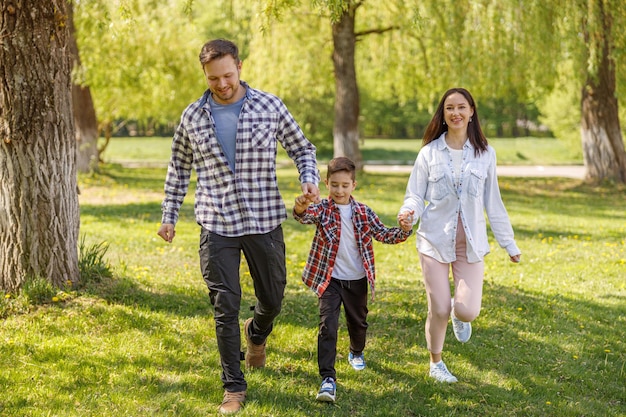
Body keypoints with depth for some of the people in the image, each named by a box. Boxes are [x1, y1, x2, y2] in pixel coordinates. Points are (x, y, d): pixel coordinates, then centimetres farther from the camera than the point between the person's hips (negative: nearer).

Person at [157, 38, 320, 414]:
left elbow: (302, 148, 7)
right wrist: (169, 216, 12)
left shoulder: (270, 107, -4)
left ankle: (256, 333, 50)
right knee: (225, 307, -1)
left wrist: (310, 179, -13)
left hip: (265, 222, 0)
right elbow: (179, 169, 13)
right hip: (217, 226, 0)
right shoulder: (193, 116, 1)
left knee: (272, 299, 14)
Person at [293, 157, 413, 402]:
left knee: (358, 322, 22)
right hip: (330, 280, -3)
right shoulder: (323, 210, -11)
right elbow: (306, 216, -32)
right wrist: (300, 209, -57)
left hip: (357, 280, 3)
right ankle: (328, 378, -15)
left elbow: (383, 235, 3)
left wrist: (403, 231, -17)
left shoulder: (363, 212, -2)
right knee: (328, 325, -16)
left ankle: (356, 353, 53)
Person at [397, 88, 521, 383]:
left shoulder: (485, 154, 5)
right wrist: (409, 212, -22)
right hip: (435, 240, -1)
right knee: (439, 310, -1)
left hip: (471, 243, 1)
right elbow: (416, 195, 2)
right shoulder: (429, 153, 1)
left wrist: (509, 243, 12)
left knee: (468, 311, -12)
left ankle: (459, 315, 27)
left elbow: (492, 202, 11)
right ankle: (436, 364, 25)